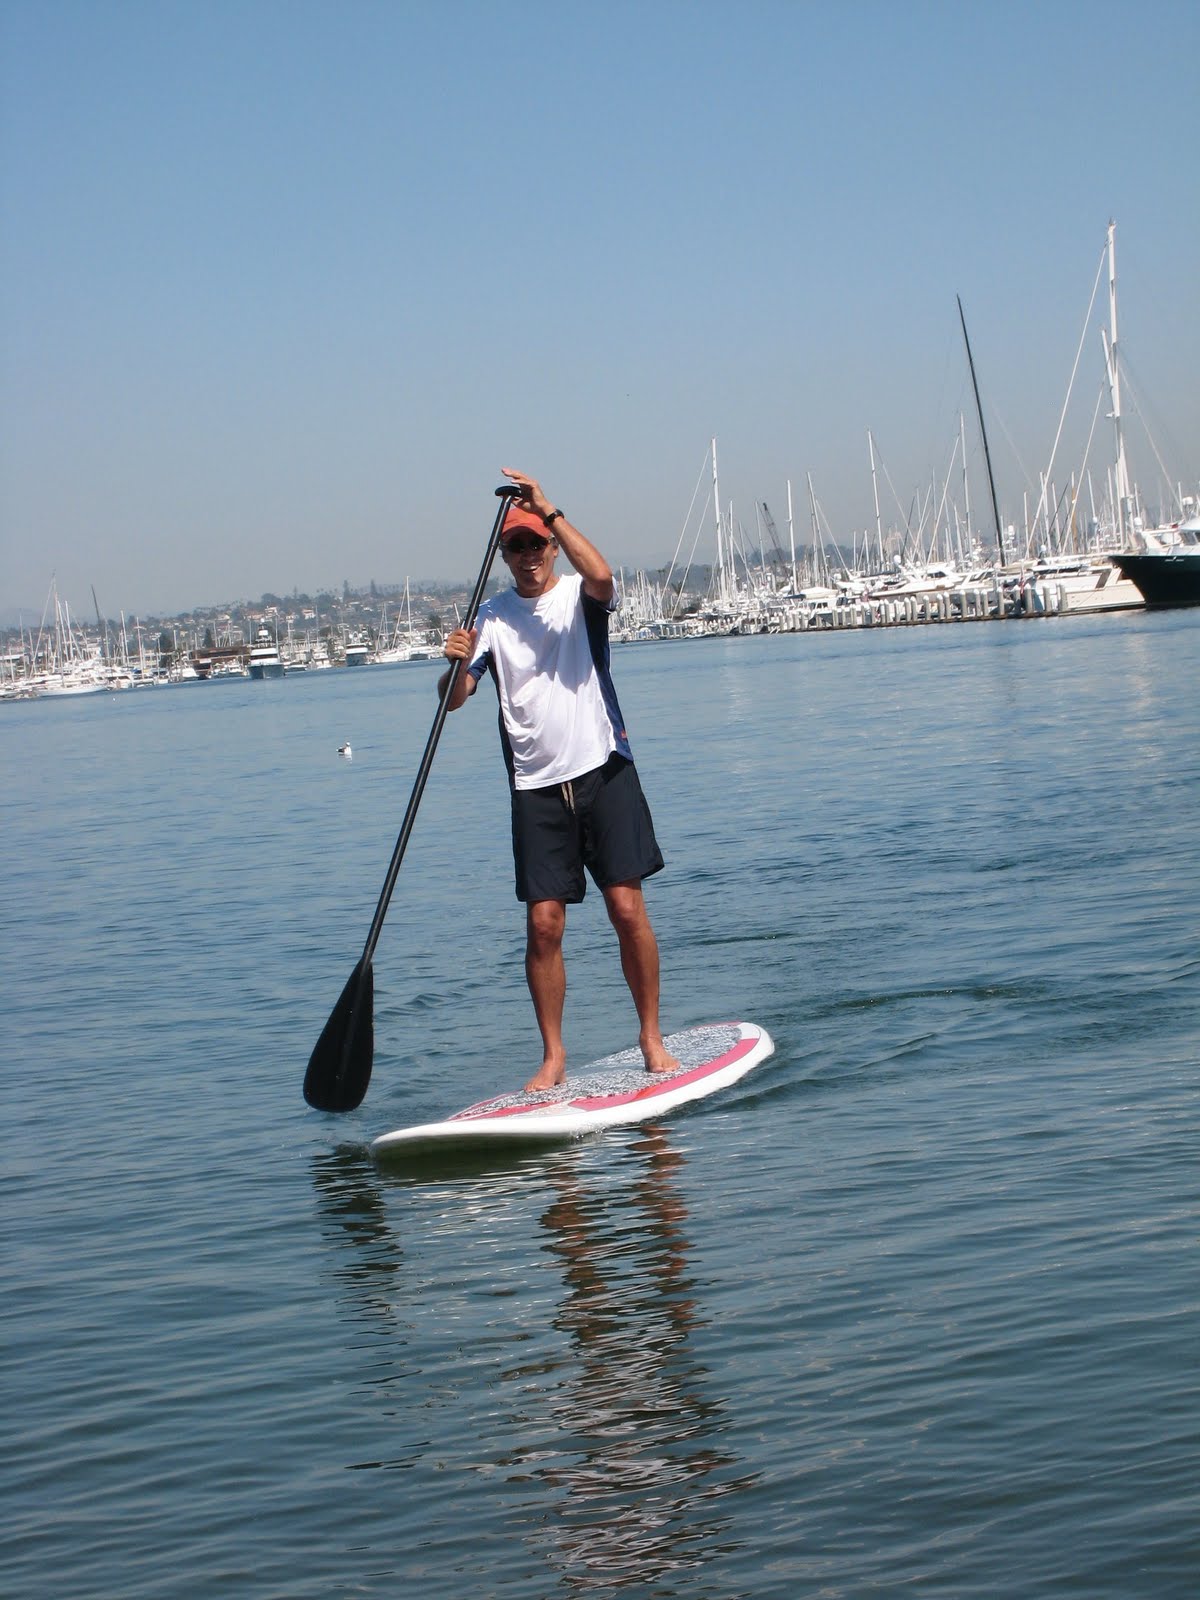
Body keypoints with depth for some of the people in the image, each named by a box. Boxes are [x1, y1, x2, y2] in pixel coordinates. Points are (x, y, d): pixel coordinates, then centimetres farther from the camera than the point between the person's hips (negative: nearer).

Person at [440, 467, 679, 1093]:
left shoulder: (578, 596, 2)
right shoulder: (491, 617, 8)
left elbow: (601, 577, -23)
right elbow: (454, 699, -1)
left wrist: (549, 510, -22)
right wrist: (456, 664, -22)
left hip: (603, 771, -2)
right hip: (537, 788, 2)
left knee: (627, 907, -5)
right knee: (543, 924, -2)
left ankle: (651, 1036, 9)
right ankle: (552, 1055, 7)